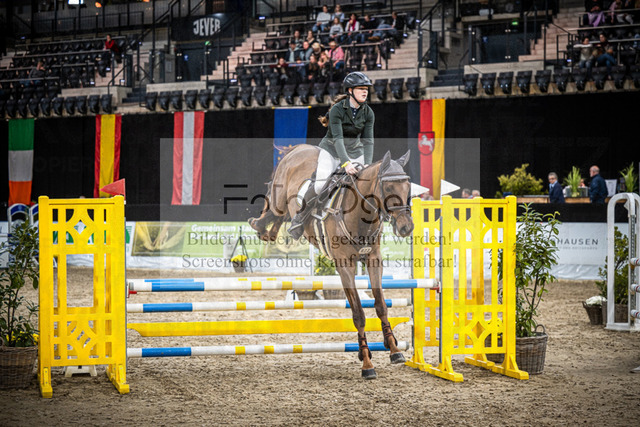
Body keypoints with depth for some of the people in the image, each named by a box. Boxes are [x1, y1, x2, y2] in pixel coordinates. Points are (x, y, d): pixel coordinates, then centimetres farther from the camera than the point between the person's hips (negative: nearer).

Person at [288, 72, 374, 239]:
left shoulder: (368, 113, -7)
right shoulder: (337, 109, -20)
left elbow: (368, 140, -13)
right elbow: (337, 138, -29)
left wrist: (367, 165, -29)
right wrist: (346, 163, -43)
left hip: (355, 151, 5)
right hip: (331, 150, -4)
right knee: (321, 185, -24)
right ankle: (300, 217, -3)